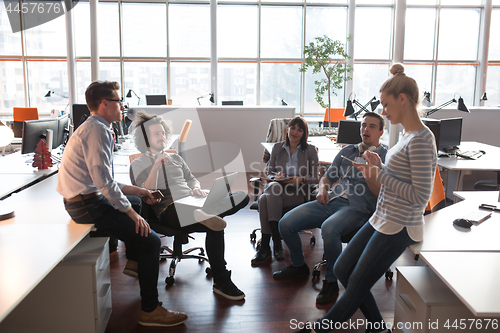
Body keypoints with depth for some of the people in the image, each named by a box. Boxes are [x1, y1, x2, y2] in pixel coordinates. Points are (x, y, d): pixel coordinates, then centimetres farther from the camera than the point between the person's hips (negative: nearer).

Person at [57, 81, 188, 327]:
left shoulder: (93, 128, 15)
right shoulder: (97, 130, -18)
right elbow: (103, 181, -26)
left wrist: (135, 190, 13)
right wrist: (132, 214, -21)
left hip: (87, 197, 11)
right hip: (88, 204, -11)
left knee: (135, 201, 34)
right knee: (150, 241, -18)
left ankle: (134, 259, 47)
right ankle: (150, 310, -9)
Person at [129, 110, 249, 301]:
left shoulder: (175, 158, 28)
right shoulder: (138, 164, 10)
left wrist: (196, 188, 3)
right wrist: (156, 167, -15)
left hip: (191, 204, 6)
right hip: (169, 211, -6)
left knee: (243, 196, -16)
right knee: (215, 227, -33)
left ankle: (204, 214, -38)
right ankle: (221, 282, -24)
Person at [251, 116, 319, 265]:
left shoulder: (310, 150, 9)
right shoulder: (277, 148, 17)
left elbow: (315, 178, 5)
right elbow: (269, 173, 17)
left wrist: (301, 179, -15)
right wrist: (276, 177, -7)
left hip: (297, 192, -3)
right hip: (276, 188, 3)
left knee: (265, 199, -35)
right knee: (264, 198, -36)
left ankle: (265, 246, -29)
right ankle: (276, 243, -29)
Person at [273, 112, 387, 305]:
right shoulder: (347, 151, 23)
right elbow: (327, 177, 25)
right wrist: (322, 189, 2)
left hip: (357, 208, -5)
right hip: (329, 201, 6)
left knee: (329, 229, -39)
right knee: (286, 224, -11)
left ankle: (331, 282, -16)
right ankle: (298, 266, 15)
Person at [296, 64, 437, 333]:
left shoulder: (420, 140, -21)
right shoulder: (408, 135, 10)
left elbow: (420, 196, -23)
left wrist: (379, 175, -18)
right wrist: (378, 167, 2)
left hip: (397, 229, -10)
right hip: (381, 220, 10)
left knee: (356, 288, 5)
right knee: (342, 270, 16)